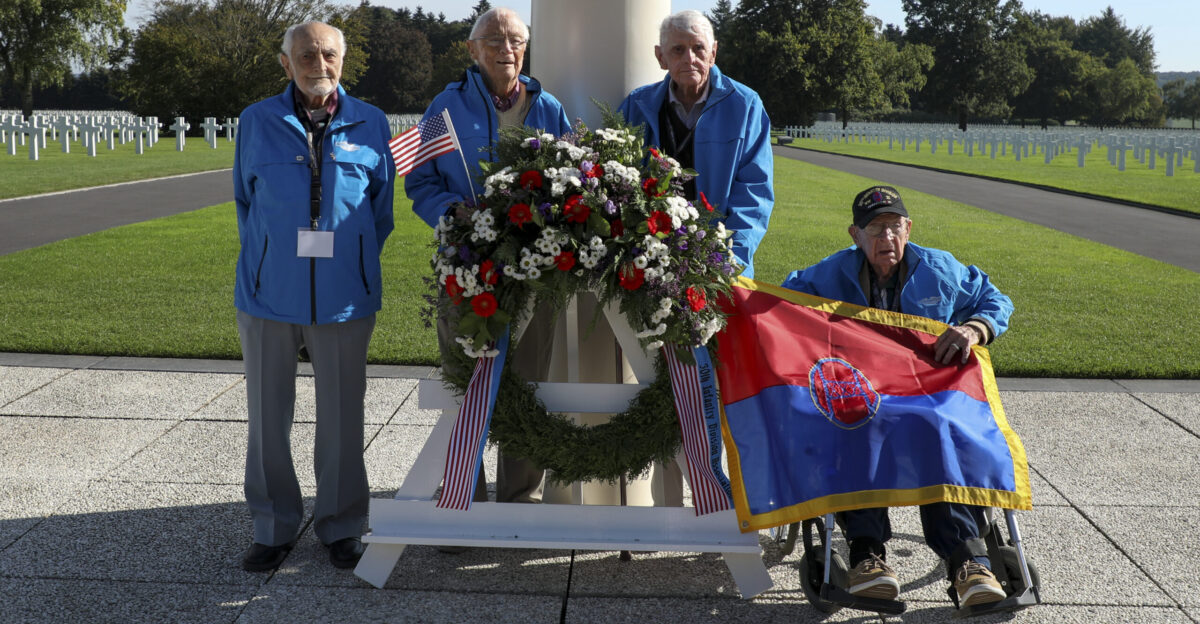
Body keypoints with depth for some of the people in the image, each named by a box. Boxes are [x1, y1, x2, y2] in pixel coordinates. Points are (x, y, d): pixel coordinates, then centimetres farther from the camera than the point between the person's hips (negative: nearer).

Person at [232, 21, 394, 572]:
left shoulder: (369, 124, 4)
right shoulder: (257, 122, 4)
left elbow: (381, 202, 12)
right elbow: (244, 199, 15)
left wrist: (355, 264, 11)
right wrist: (265, 259, 12)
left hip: (343, 297, 0)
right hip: (269, 293, 1)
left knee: (341, 417, 7)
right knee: (267, 417, 8)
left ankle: (341, 527, 22)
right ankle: (273, 527, 23)